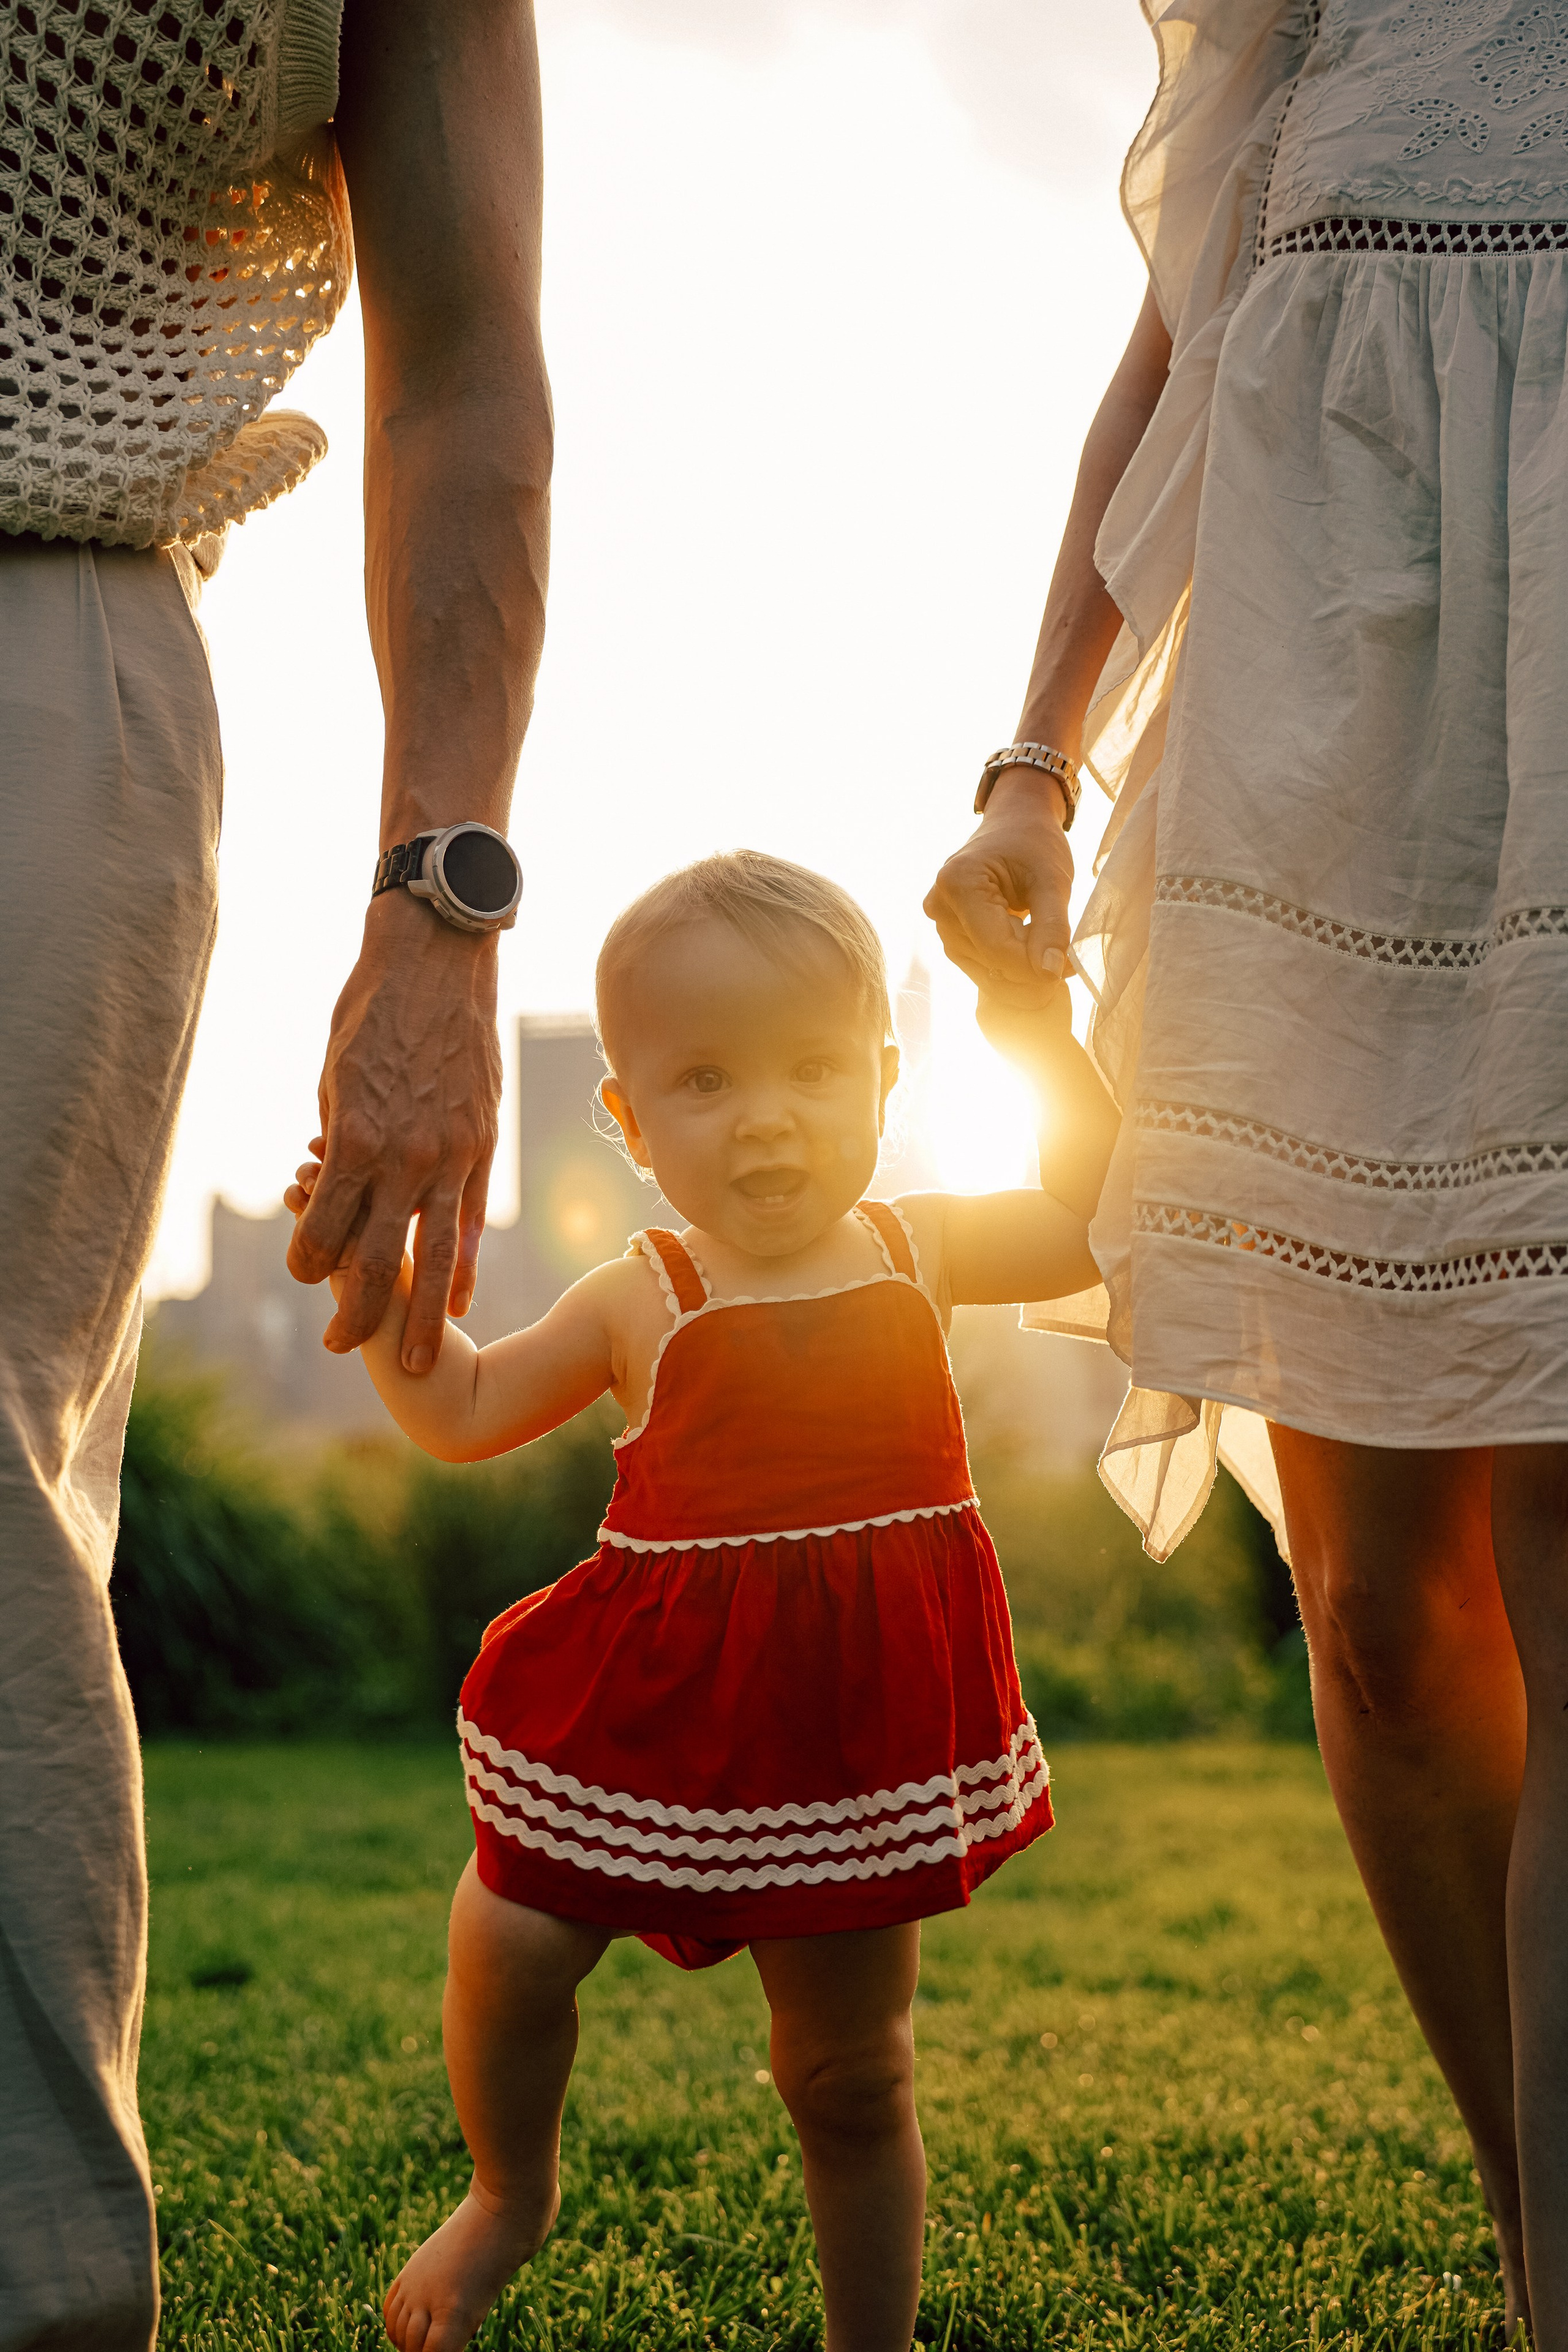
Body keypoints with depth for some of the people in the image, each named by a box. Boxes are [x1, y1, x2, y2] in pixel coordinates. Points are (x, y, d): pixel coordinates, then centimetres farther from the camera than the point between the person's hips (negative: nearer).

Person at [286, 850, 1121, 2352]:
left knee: (850, 2073, 9)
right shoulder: (642, 1301, -1)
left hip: (857, 1724, 1)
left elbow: (1090, 1217, 17)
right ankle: (511, 2193, 34)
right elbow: (461, 1414, 8)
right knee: (510, 1949, 2)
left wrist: (1048, 1049, 3)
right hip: (655, 1708, 0)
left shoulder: (917, 1247, 4)